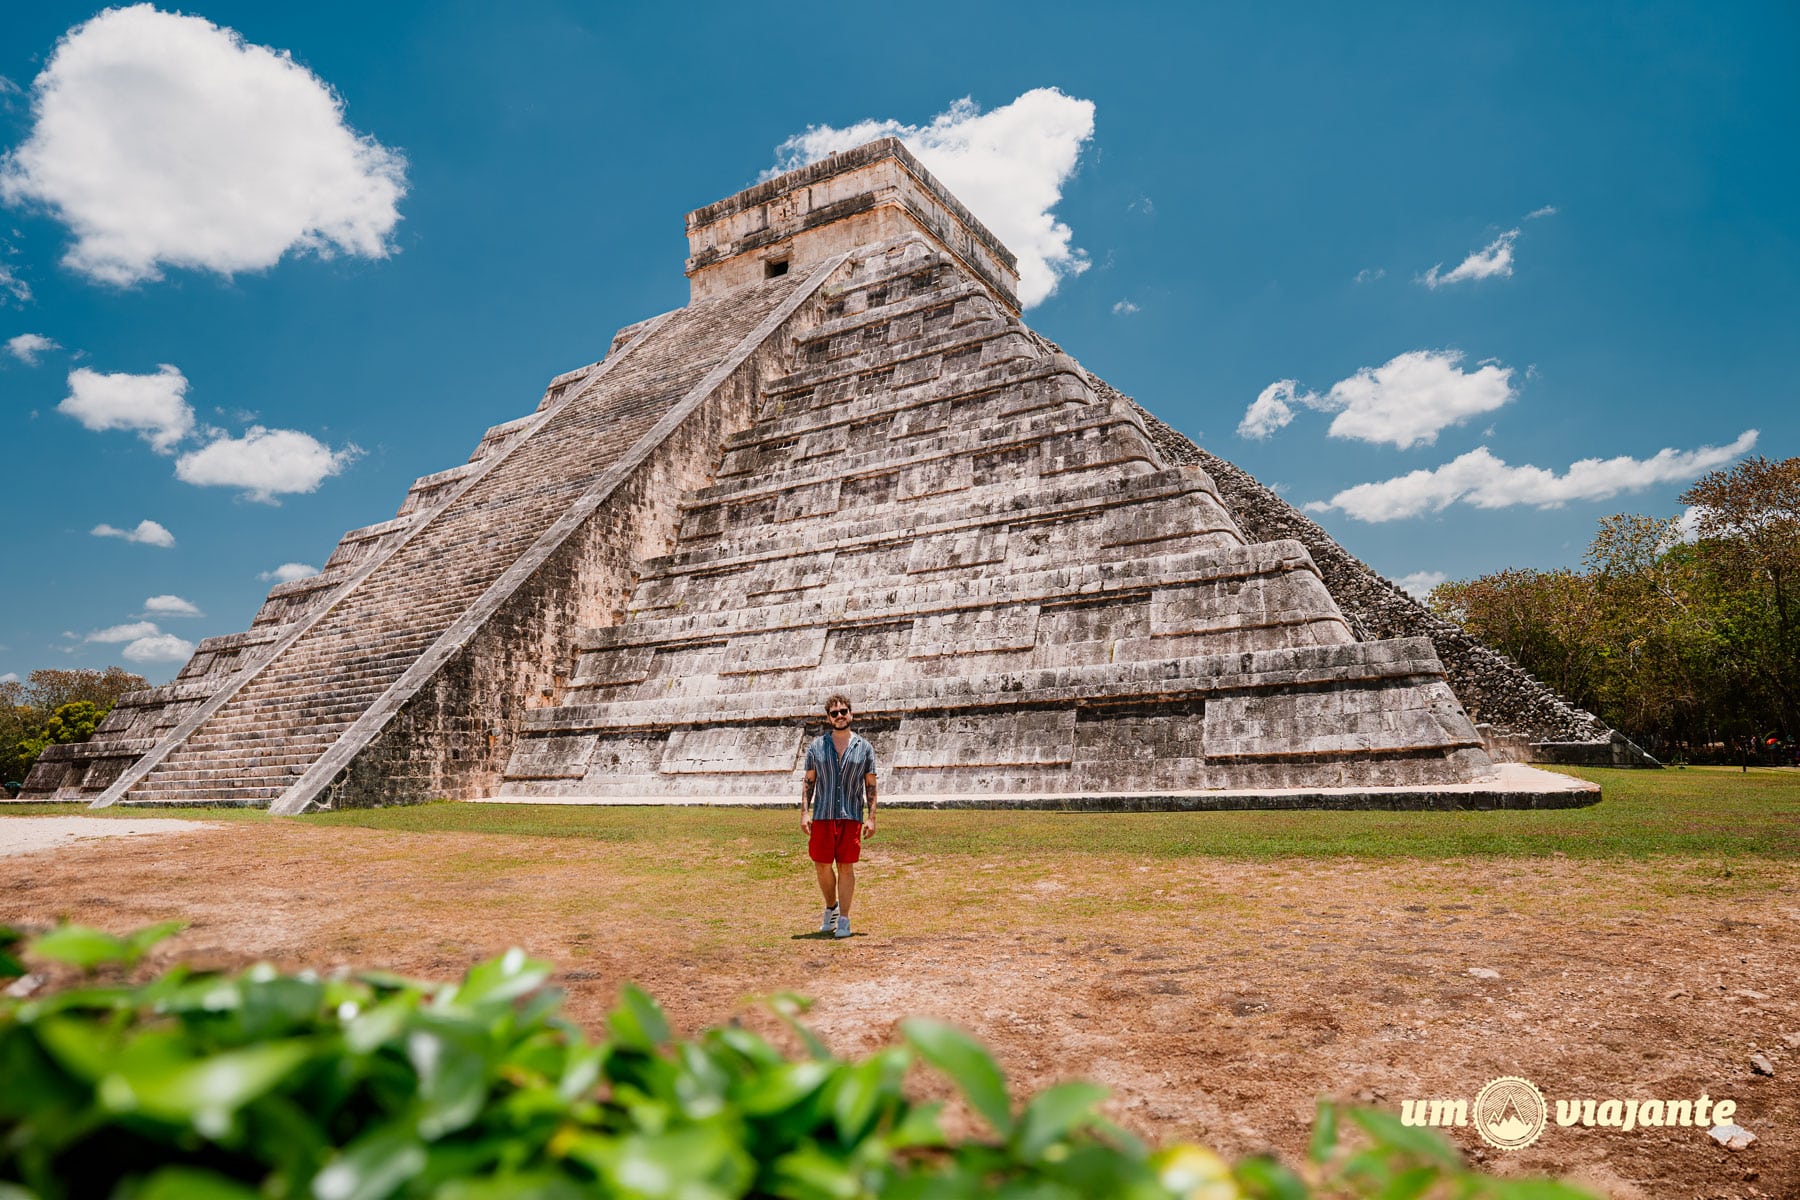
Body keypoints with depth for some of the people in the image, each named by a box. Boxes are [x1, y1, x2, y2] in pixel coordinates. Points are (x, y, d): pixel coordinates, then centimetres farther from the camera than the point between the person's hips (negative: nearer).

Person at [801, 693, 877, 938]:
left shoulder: (864, 747, 4)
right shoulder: (817, 746, 6)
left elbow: (870, 786, 5)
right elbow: (808, 782, 7)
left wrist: (871, 817, -2)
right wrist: (805, 812, -2)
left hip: (852, 816, -1)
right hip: (822, 815, 1)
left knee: (846, 867, 0)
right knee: (822, 866, 4)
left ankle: (843, 920, 9)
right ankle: (831, 908, 29)